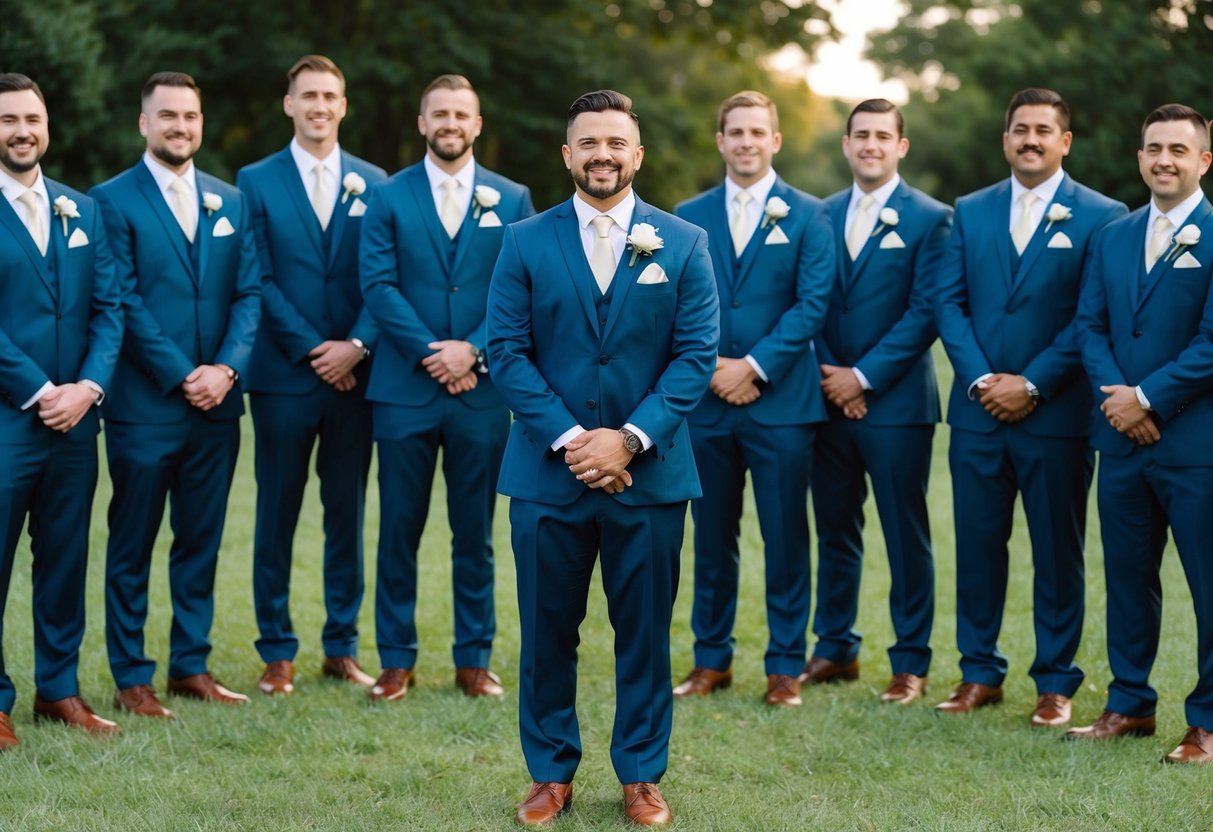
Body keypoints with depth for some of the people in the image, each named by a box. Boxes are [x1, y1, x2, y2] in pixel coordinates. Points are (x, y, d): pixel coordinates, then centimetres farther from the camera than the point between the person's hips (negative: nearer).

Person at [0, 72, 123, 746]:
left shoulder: (83, 212, 12)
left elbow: (109, 307, 7)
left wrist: (87, 387, -7)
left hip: (73, 417, 5)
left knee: (66, 558, 10)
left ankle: (60, 688, 20)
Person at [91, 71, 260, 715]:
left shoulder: (230, 203, 12)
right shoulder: (113, 201, -4)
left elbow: (249, 293, 6)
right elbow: (125, 303, -10)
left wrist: (227, 369, -9)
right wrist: (181, 376, -14)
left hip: (217, 404, 5)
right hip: (143, 405, -5)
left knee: (201, 541, 11)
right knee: (131, 546, 3)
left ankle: (191, 664, 20)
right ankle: (131, 677, 10)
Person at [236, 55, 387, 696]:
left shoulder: (372, 182, 8)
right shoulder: (256, 182, 2)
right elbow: (259, 279, -3)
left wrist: (357, 344, -11)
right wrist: (312, 350, -11)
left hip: (354, 373, 2)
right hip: (283, 375, -2)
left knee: (347, 515, 7)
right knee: (278, 516, 3)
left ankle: (342, 647, 15)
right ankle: (277, 653, 9)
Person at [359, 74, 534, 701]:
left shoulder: (511, 200, 8)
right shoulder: (389, 198, 5)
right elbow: (378, 285, -4)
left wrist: (472, 350, -12)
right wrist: (431, 354, -14)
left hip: (482, 390, 1)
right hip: (405, 390, -1)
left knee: (475, 533, 7)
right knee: (399, 531, 3)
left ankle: (474, 659, 15)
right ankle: (396, 661, 11)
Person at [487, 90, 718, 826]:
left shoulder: (683, 244, 3)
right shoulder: (526, 243, 3)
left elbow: (697, 354, -2)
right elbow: (507, 351, -2)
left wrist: (631, 438, -14)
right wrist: (568, 438, -13)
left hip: (649, 471, 0)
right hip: (548, 470, 0)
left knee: (645, 632, 6)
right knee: (547, 630, 6)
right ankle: (551, 772, 19)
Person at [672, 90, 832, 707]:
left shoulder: (806, 215, 2)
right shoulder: (689, 216, 10)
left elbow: (813, 303, -6)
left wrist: (754, 366, -14)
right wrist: (709, 368, -10)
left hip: (780, 403, -2)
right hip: (706, 402, 2)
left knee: (785, 540, 1)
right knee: (713, 538, 9)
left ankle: (785, 666, 9)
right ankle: (711, 659, 19)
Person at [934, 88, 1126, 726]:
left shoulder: (1099, 217, -2)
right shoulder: (970, 213, 11)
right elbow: (948, 303, 4)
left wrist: (1032, 384, -13)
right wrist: (980, 379, -9)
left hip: (1056, 413, -3)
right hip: (979, 410, 3)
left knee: (1058, 551, 4)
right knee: (977, 546, 6)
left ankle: (1056, 681, 13)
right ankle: (979, 673, 17)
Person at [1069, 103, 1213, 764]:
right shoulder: (1112, 238, 12)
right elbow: (1091, 327, 8)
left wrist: (1148, 398, -14)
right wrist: (1116, 395, -8)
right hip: (1123, 438, 6)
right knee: (1127, 577, 12)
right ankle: (1129, 705, 23)